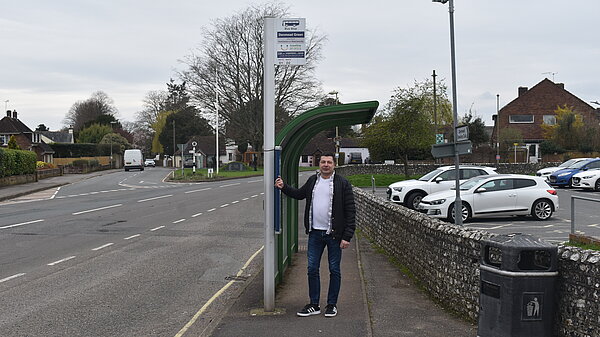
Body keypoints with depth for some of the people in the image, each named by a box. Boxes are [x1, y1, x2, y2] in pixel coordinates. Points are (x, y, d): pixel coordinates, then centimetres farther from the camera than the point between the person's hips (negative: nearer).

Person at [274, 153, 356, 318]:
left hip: (334, 234, -4)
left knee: (334, 270, 6)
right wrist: (284, 187, 13)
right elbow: (299, 194, 29)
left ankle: (332, 304, 19)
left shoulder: (342, 183, -7)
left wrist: (347, 236, -14)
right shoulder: (313, 180, 9)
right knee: (312, 269, 7)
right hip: (315, 233, 5)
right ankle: (314, 305, 18)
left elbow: (350, 211, -9)